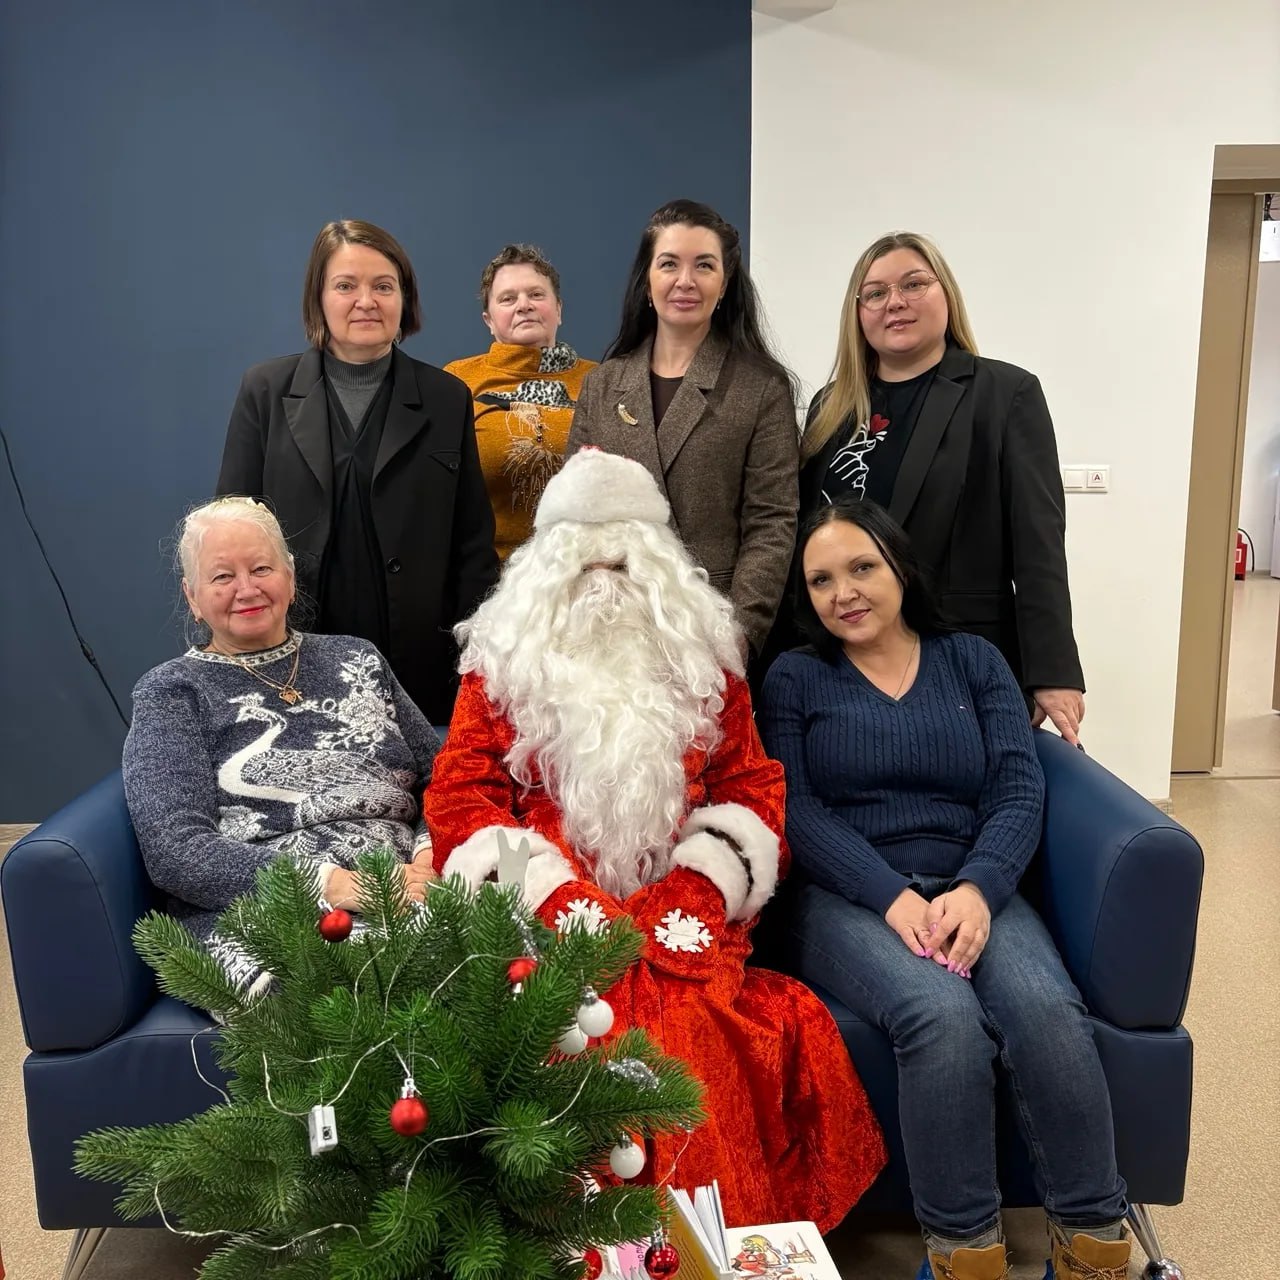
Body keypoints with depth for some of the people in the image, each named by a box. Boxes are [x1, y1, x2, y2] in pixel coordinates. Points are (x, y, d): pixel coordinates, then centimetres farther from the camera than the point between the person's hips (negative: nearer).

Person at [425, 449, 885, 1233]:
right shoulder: (504, 659, 11)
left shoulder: (704, 655, 15)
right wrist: (556, 896, -11)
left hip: (680, 921, 1)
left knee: (697, 1040, -28)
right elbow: (459, 795, 3)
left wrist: (700, 894, -6)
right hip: (550, 919, -1)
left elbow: (753, 786, 12)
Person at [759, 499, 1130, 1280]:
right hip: (849, 898, -2)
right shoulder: (794, 679, 10)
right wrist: (894, 896, -18)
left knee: (1048, 1009, -30)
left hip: (972, 888, 2)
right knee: (944, 1016, -33)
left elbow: (1020, 792, 3)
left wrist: (976, 889, -17)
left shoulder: (975, 661, 14)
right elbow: (794, 810, -3)